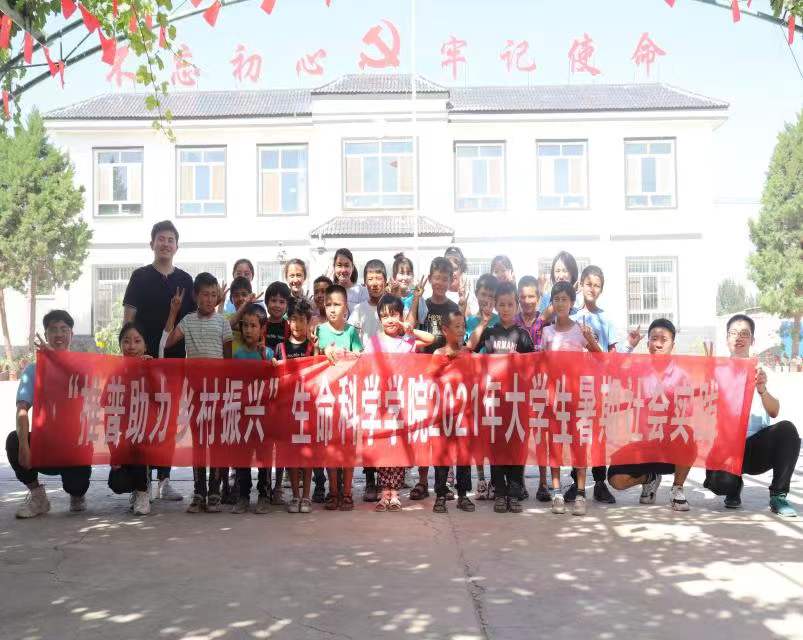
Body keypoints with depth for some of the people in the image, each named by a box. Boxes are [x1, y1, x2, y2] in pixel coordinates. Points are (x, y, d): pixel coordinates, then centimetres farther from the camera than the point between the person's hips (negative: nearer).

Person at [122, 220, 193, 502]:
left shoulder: (185, 280, 12)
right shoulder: (141, 276, 3)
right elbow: (129, 317, -1)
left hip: (175, 358, 3)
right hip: (145, 358, -3)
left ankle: (164, 480, 15)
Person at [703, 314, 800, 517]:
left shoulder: (761, 372, 7)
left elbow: (774, 412, -7)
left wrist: (762, 390, -28)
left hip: (758, 448, 1)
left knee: (787, 429, -29)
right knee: (720, 482, -31)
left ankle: (779, 496, -12)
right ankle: (734, 486, 12)